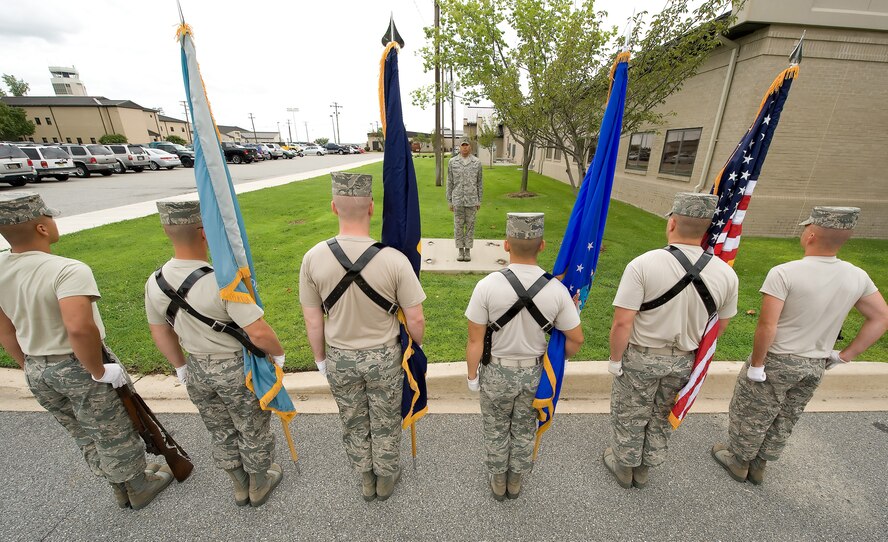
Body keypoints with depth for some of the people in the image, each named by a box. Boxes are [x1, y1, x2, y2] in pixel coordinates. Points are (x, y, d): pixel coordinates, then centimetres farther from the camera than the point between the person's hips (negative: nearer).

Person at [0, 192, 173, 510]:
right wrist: (99, 371, -23)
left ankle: (121, 490, 43)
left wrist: (31, 368, 20)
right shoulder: (68, 270, -27)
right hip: (79, 367, -7)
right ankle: (139, 488, 37)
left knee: (84, 437, 23)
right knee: (115, 435, 15)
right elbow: (79, 327, -39)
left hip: (37, 372, 7)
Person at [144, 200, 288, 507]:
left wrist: (180, 367, 21)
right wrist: (279, 354, -9)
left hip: (198, 370, 6)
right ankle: (260, 485, 44)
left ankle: (240, 487, 49)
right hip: (239, 369, -6)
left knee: (222, 434, 27)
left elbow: (160, 333, 5)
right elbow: (259, 333, -29)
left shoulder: (155, 283, -9)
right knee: (254, 433, 20)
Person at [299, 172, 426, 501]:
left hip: (339, 358, 2)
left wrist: (320, 357, 10)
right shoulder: (394, 260, -26)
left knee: (354, 423, 27)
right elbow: (415, 319, -17)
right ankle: (386, 478, 48)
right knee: (385, 423, 24)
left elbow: (313, 321, -7)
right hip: (384, 357, -2)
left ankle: (366, 480, 50)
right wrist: (419, 344, 5)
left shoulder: (313, 258, -18)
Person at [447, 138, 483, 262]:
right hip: (457, 200, 0)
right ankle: (460, 249, 19)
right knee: (458, 226, 6)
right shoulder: (452, 162, 2)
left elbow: (479, 183, 7)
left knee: (470, 225, 6)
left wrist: (479, 201, 4)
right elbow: (450, 183, 5)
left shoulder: (477, 162, 2)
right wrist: (449, 201, 2)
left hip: (472, 200, 0)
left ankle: (468, 249, 18)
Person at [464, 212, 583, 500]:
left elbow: (475, 340, -18)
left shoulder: (487, 285, -25)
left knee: (496, 432, 24)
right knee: (524, 431, 26)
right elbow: (575, 340, -7)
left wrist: (472, 375, -2)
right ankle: (515, 482, 49)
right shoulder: (557, 289, -17)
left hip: (497, 372, -2)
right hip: (535, 372, 2)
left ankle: (498, 482, 47)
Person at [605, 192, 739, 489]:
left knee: (629, 416, 19)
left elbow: (622, 322, -25)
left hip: (641, 357, -4)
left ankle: (624, 467, 41)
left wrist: (615, 358, -10)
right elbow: (720, 325, 5)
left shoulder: (643, 264, -25)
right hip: (684, 361, 5)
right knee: (662, 417, 25)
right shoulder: (726, 273, -8)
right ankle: (644, 469, 46)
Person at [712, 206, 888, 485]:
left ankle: (738, 462, 33)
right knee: (785, 419, 21)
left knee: (752, 416, 14)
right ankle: (759, 465, 39)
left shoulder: (784, 273, -24)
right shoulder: (858, 276, -3)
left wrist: (756, 364, -14)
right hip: (816, 366, 6)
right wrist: (844, 356, 10)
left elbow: (767, 325, -26)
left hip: (777, 360, -6)